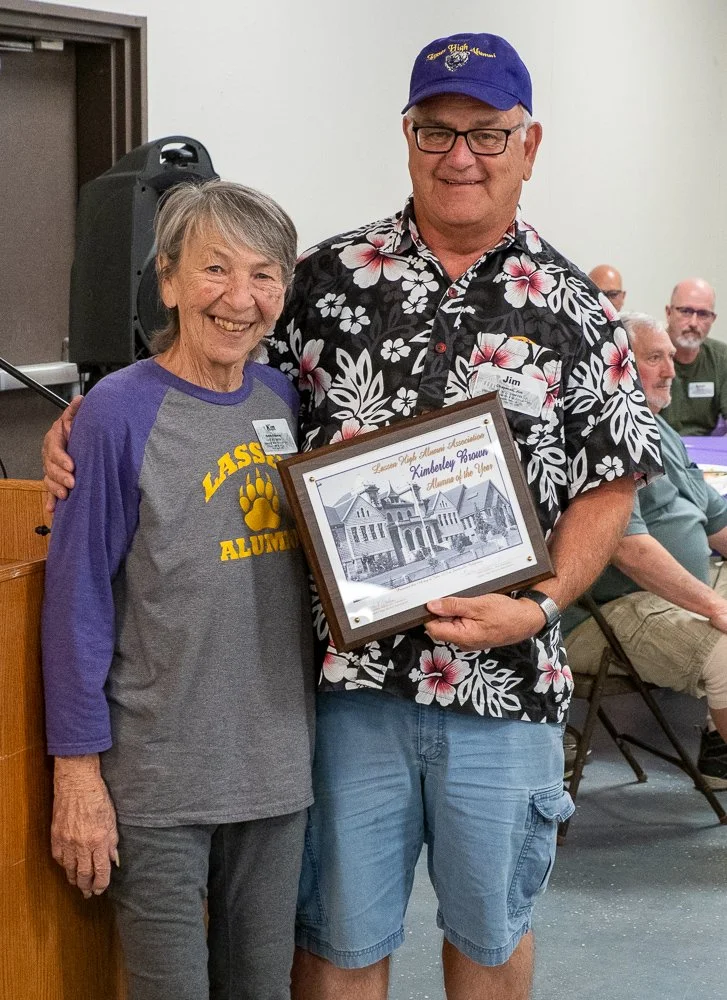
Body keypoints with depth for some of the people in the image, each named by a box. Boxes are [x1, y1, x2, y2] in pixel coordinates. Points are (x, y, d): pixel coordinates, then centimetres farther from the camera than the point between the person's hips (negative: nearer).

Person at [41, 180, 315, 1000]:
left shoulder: (283, 401, 4)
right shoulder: (120, 414, -11)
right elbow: (77, 601, -10)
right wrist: (78, 772, -10)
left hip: (278, 766, 5)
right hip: (158, 778, -5)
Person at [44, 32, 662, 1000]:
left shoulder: (573, 310, 2)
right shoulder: (330, 279, 3)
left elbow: (610, 482, 2)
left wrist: (542, 604, -13)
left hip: (503, 677, 0)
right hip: (352, 668, 0)